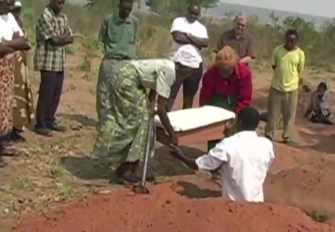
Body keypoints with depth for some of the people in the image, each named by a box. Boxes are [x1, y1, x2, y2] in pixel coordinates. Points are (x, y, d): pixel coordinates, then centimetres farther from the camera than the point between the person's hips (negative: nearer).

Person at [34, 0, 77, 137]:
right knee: (46, 94, -4)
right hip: (48, 62, -8)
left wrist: (59, 38, -9)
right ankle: (40, 125, 4)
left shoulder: (63, 17, 14)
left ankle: (50, 121, 22)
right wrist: (65, 37, 0)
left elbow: (71, 38, 9)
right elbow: (54, 39, -18)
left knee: (56, 94, 11)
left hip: (60, 62, 8)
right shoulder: (45, 16, -12)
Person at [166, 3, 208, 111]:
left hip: (195, 64, 3)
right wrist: (196, 42, -8)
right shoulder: (178, 21, 2)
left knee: (189, 96, 11)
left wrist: (188, 35, -12)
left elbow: (205, 43, -8)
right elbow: (177, 37, -16)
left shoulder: (201, 27, 10)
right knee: (171, 94, -5)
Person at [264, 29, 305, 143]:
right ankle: (269, 134, 24)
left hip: (291, 88, -1)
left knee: (289, 114, 7)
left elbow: (299, 71, 3)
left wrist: (291, 80, 3)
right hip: (276, 86, 1)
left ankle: (287, 136, 19)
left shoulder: (300, 54, -7)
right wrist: (281, 75, 2)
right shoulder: (277, 50, -5)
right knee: (272, 112, 10)